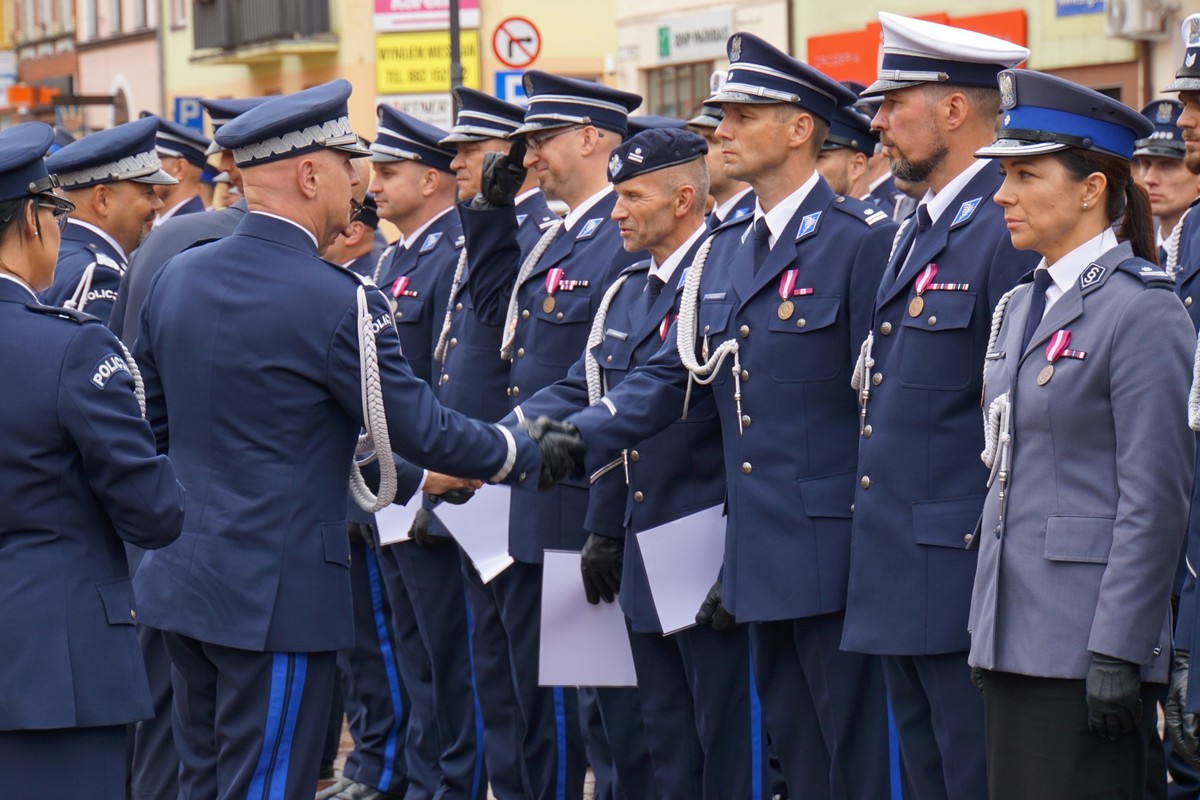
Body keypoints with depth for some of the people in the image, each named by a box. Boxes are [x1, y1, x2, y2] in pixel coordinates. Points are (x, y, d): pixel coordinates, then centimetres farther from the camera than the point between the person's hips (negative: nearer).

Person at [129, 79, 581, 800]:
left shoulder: (177, 278, 5)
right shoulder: (338, 303, -17)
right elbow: (420, 428, -11)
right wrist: (533, 456, 5)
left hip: (182, 575, 8)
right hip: (274, 595, -7)